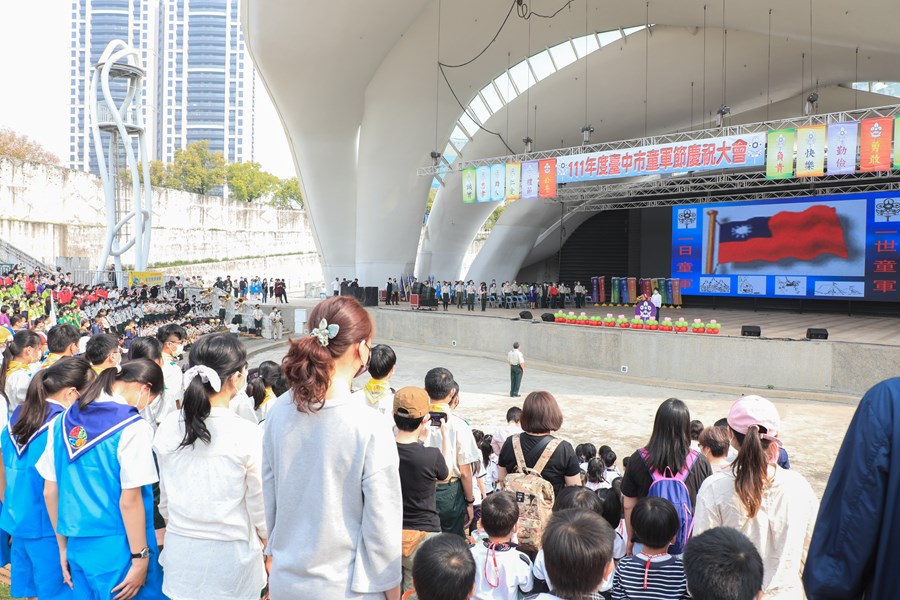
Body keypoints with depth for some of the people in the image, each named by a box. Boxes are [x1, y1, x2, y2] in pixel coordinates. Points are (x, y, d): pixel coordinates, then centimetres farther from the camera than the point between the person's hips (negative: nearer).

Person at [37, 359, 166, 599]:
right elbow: (129, 500, -17)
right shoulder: (133, 427, -14)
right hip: (119, 550, -6)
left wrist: (63, 546, 18)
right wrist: (140, 558, -11)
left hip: (78, 546, 6)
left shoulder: (63, 421, 6)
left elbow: (49, 492, 10)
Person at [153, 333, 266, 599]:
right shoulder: (248, 434, -19)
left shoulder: (167, 427, -7)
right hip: (229, 555, -4)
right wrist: (267, 543, 8)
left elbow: (164, 497, 4)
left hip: (180, 552, 4)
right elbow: (259, 504, -9)